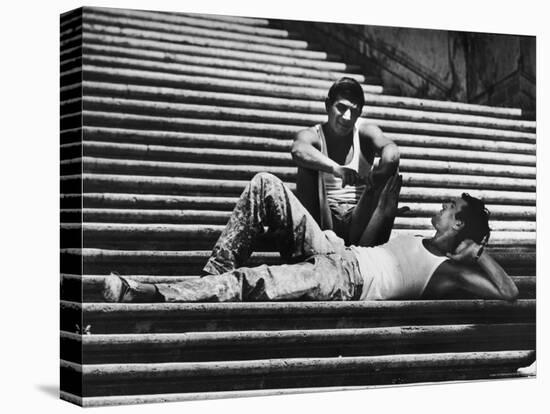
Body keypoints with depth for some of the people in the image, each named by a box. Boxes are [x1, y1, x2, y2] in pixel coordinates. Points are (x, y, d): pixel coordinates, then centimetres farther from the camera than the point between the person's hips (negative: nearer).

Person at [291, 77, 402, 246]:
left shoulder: (365, 132, 3)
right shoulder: (312, 135, -2)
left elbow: (391, 151, -21)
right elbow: (298, 150, -30)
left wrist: (379, 175, -46)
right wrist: (336, 169, -48)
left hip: (360, 222, 1)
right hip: (325, 219, -1)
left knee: (389, 166, -17)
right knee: (308, 168, -21)